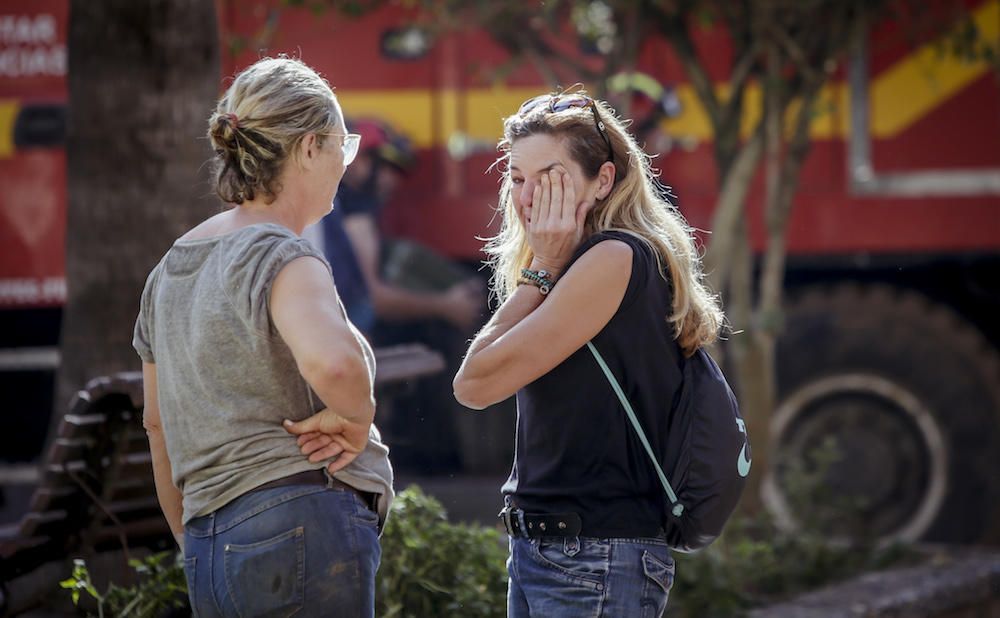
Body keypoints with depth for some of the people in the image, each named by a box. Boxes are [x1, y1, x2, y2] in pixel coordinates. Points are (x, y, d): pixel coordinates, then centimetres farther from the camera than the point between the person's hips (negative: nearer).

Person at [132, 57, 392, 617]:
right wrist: (354, 417, -12)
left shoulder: (171, 268, 17)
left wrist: (195, 548, 32)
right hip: (303, 530, -9)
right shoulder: (280, 258, -10)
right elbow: (331, 361, -33)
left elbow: (158, 424, 25)